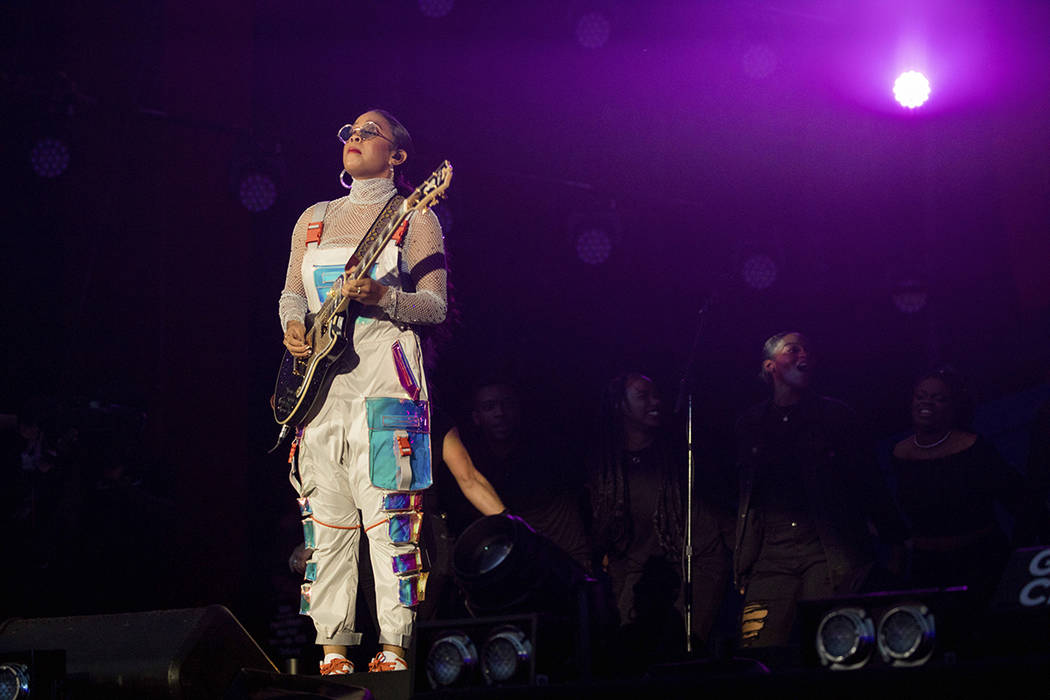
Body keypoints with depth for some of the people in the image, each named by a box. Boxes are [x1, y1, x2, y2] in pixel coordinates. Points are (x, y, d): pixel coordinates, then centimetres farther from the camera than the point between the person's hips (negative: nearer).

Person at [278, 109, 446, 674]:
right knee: (326, 520, 2)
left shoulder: (414, 218, 5)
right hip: (319, 383, 5)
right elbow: (291, 293, 24)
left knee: (386, 514, -11)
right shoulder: (313, 220, 20)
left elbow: (435, 305, -1)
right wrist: (293, 326, 2)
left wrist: (381, 297, -18)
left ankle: (393, 645, -9)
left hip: (383, 375, -5)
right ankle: (333, 644, 5)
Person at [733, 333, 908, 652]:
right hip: (770, 557, 2)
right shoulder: (751, 423, 17)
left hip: (829, 552, -2)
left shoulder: (836, 416, 11)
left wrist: (898, 542, 5)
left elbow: (870, 483, 10)